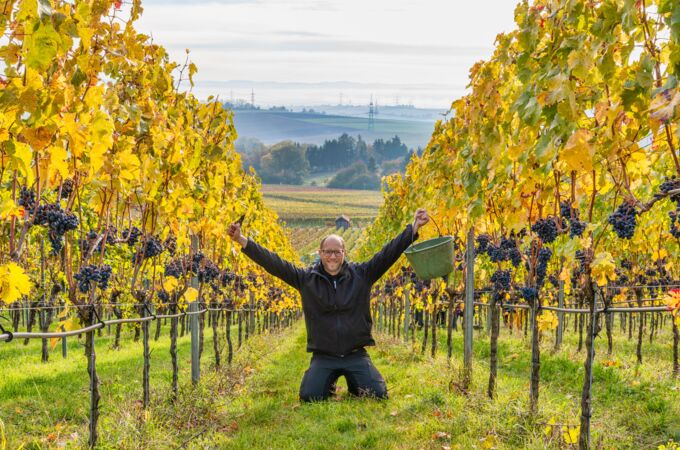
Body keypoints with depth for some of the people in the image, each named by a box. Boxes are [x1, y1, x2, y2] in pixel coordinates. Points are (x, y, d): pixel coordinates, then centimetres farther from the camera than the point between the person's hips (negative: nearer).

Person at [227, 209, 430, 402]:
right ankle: (329, 384, 19)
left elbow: (388, 253, -4)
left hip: (356, 355, 0)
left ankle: (353, 384, 22)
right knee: (308, 397, -18)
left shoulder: (361, 274, 1)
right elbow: (273, 262, -5)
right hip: (323, 358, 0)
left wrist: (414, 228, -11)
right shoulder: (305, 278, 1)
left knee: (379, 394, -14)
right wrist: (242, 241, -14)